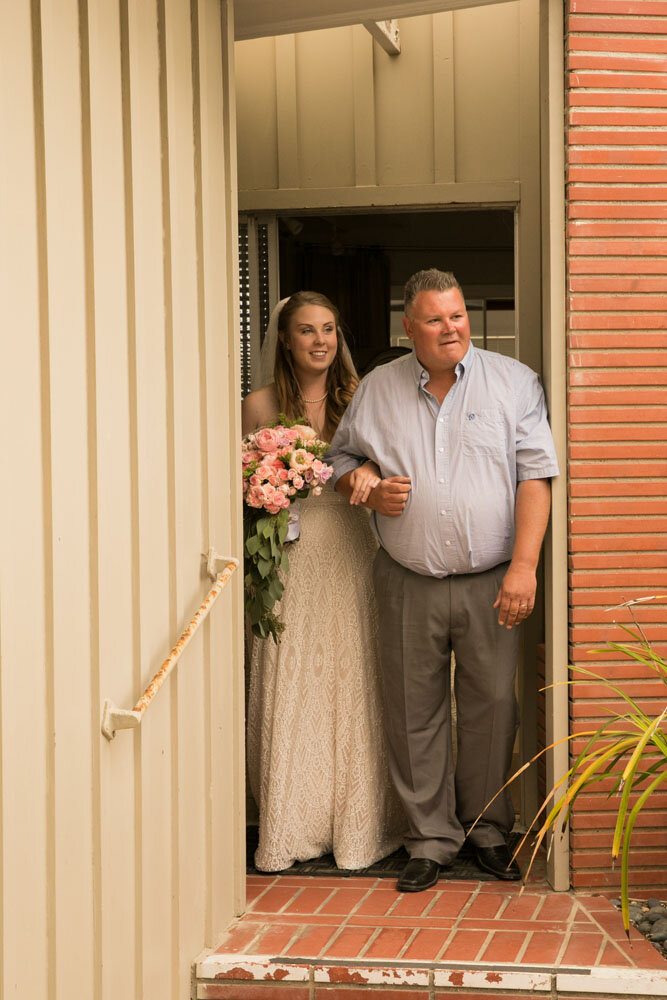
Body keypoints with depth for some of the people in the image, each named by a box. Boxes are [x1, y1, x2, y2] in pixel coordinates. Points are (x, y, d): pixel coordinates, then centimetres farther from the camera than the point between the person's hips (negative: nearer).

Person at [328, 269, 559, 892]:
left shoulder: (514, 383, 1)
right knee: (413, 711, 4)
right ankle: (431, 838, 16)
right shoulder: (377, 389, 7)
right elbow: (340, 457, 19)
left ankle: (487, 829, 21)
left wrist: (523, 566, -12)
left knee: (492, 706, 4)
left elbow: (535, 477, -4)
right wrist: (368, 491, -4)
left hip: (491, 582, -1)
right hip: (408, 583, 1)